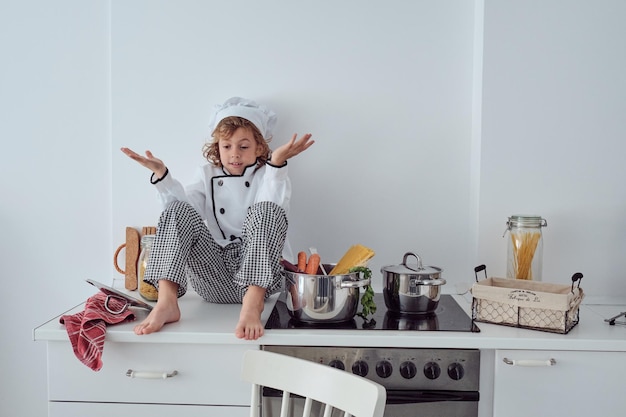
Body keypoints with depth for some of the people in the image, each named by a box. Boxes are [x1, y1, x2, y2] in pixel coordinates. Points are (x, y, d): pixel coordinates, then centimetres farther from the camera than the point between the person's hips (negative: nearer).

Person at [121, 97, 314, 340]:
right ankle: (166, 302, -31)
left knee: (266, 211, -27)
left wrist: (277, 163, -26)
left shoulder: (268, 175, 11)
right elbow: (183, 206, 2)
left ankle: (253, 304, -39)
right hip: (214, 276, 3)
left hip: (257, 274, -2)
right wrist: (161, 174, -10)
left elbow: (275, 209, -13)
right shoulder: (208, 175, 20)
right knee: (178, 210, -15)